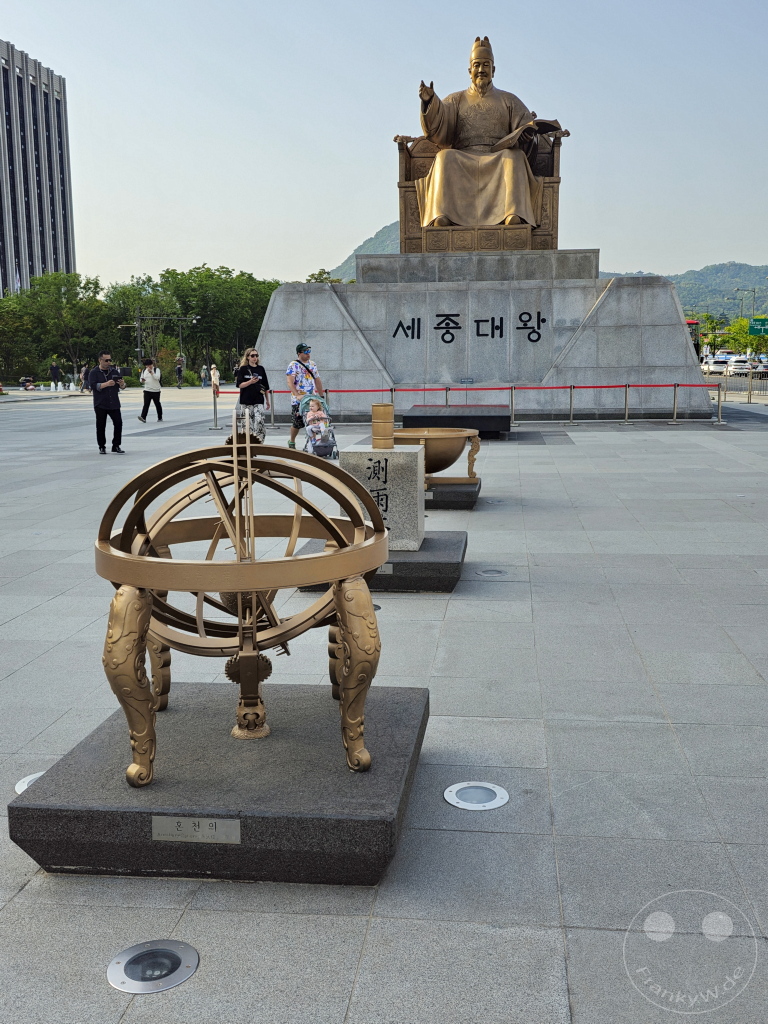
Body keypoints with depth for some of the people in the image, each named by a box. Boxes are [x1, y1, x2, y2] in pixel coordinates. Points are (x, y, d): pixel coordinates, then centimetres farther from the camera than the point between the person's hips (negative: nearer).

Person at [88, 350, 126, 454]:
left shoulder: (114, 371, 11)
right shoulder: (94, 373, 0)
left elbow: (122, 386, 14)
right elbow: (93, 385, -14)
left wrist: (122, 384, -11)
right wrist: (106, 384, -26)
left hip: (114, 403, 3)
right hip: (100, 405, -3)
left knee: (118, 423, -4)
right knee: (101, 426, 2)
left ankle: (116, 446, 6)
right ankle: (102, 447, 14)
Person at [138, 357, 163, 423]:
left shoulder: (156, 369, -3)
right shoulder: (144, 370, 11)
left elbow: (157, 377, -18)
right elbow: (141, 378, 18)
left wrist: (151, 372, -25)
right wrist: (142, 380, -5)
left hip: (156, 390, -3)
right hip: (147, 390, 3)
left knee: (157, 404, 8)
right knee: (146, 404, -10)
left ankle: (160, 418, 21)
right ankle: (143, 417, -18)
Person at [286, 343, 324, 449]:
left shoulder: (312, 364, 14)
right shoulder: (293, 365, -6)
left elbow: (317, 380, 20)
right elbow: (290, 382, -15)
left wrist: (321, 395, 15)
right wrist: (297, 395, -27)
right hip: (298, 400, -5)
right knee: (297, 424, 1)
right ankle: (292, 442, 21)